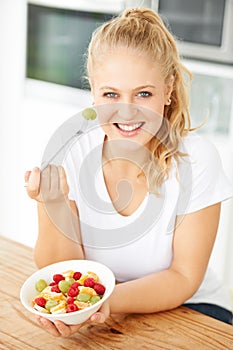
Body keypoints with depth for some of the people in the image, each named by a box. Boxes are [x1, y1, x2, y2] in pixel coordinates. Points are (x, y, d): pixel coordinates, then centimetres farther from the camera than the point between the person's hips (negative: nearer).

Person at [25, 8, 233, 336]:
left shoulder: (196, 158, -19)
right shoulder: (78, 154, -11)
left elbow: (183, 279, -16)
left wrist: (109, 300, -33)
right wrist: (52, 204, -27)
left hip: (187, 310, -1)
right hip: (95, 306, 1)